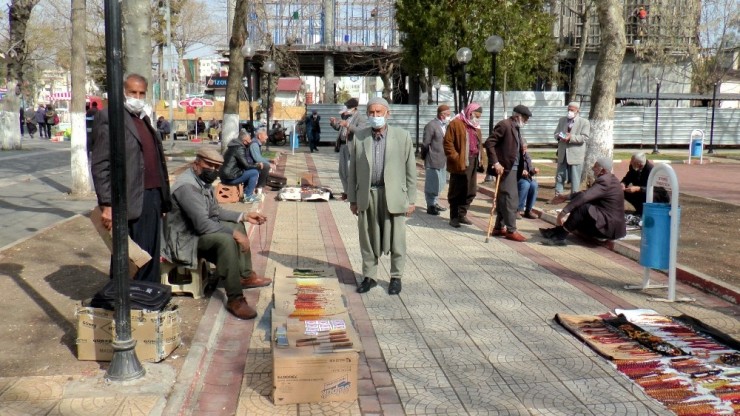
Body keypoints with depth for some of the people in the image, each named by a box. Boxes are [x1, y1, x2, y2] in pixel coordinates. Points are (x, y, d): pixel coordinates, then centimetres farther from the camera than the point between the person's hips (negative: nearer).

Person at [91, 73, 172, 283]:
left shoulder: (144, 118, 19)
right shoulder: (108, 117, -6)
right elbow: (100, 165, -12)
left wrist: (162, 195, 13)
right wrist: (107, 205, -18)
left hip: (153, 197, 7)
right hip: (131, 201, -7)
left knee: (151, 258, 13)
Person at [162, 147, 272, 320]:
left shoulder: (204, 181, 5)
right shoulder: (187, 186, -25)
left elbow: (216, 211, 16)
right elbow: (203, 225, -31)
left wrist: (244, 216, 6)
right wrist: (234, 233, -25)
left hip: (197, 229, 11)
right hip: (184, 239, -11)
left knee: (237, 226, 18)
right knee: (226, 240, -32)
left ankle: (246, 276, 24)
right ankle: (234, 299, -27)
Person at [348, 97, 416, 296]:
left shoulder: (402, 136, 0)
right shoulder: (359, 137, 5)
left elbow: (410, 170, 1)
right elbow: (353, 170, 8)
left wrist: (411, 199, -2)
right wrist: (352, 198, 6)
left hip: (394, 195, -2)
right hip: (367, 196, 2)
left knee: (396, 239, 6)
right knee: (368, 239, 9)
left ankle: (396, 277, 21)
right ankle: (369, 276, 23)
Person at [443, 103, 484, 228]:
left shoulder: (476, 126, 17)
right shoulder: (456, 124, -6)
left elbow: (479, 144, 23)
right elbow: (448, 143, -11)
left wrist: (479, 160, 11)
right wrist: (456, 158, -15)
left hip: (473, 164, 7)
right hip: (460, 164, -7)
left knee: (471, 191, 11)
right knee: (457, 191, 1)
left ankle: (462, 215, 23)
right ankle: (454, 217, 9)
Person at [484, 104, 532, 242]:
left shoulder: (516, 127, 17)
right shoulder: (504, 125, -12)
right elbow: (489, 143, -18)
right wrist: (495, 163, -22)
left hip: (513, 168, 9)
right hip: (505, 168, -9)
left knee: (504, 199, 13)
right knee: (511, 199, -8)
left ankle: (499, 227, 20)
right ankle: (511, 230, -4)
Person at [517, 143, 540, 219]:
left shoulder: (527, 155, 9)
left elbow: (530, 170, 13)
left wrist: (534, 170, -10)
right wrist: (520, 172, -30)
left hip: (526, 178, 5)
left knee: (534, 184, -27)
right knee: (525, 184, -35)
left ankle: (528, 210, -17)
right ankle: (518, 210, -26)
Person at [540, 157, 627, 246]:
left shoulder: (605, 181, -20)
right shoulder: (608, 179, 11)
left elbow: (584, 197, -28)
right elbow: (586, 193, 19)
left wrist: (563, 212, -28)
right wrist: (566, 197, 17)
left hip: (610, 226, -11)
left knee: (583, 208, -24)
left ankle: (559, 237, -17)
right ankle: (558, 230, 4)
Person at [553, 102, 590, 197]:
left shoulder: (584, 122, -2)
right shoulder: (562, 120, 14)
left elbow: (584, 138, -12)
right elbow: (556, 133, 13)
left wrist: (571, 137, -24)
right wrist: (559, 136, -12)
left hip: (576, 154, -4)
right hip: (563, 154, 4)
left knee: (575, 178, 1)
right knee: (560, 176, 7)